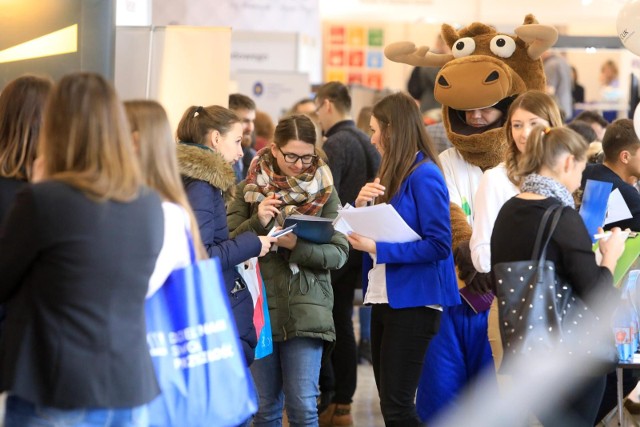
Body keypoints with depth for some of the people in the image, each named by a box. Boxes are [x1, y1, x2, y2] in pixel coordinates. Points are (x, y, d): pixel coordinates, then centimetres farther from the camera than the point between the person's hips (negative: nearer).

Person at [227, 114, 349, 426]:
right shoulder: (249, 189, 4)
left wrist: (298, 246, -19)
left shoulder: (324, 191, 3)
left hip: (306, 310, -1)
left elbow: (339, 253, -3)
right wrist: (257, 223, -17)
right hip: (259, 308, 1)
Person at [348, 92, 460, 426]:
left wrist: (377, 248, -20)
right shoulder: (392, 174, 13)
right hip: (385, 298, 9)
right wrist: (361, 206, -2)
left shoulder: (424, 176, -13)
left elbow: (439, 245, -19)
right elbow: (374, 232, 17)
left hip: (413, 302, -9)